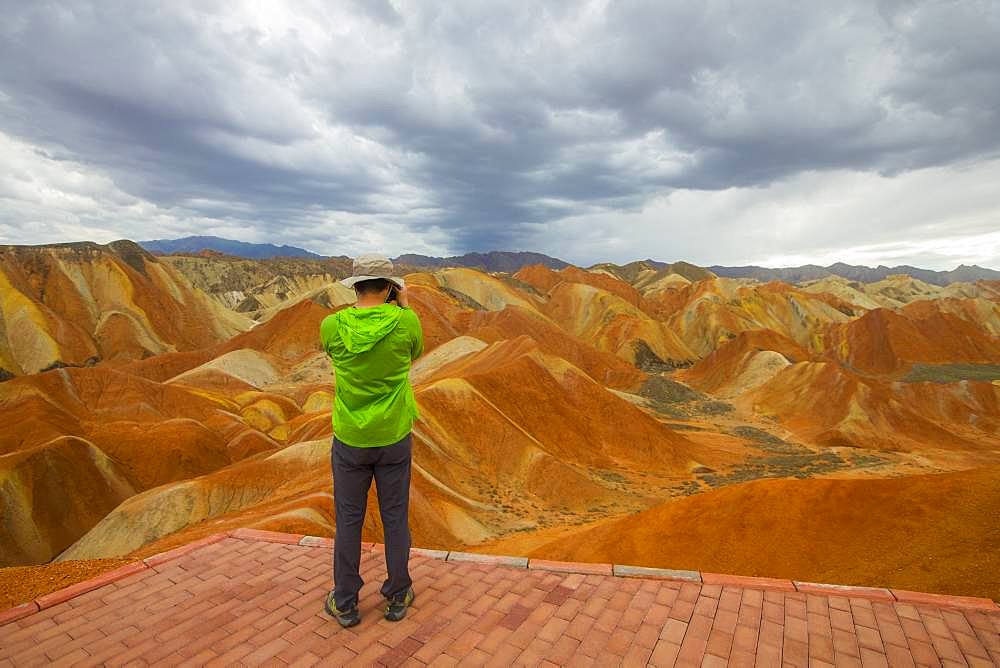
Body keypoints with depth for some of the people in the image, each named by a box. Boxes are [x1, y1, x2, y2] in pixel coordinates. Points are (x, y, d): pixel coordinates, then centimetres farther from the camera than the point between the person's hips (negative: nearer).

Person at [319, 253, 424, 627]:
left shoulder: (332, 326, -10)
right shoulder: (406, 322, -14)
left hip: (350, 440, 1)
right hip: (394, 438, 0)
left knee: (349, 520, 16)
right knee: (395, 518, 15)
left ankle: (345, 604, 31)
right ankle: (397, 597, 32)